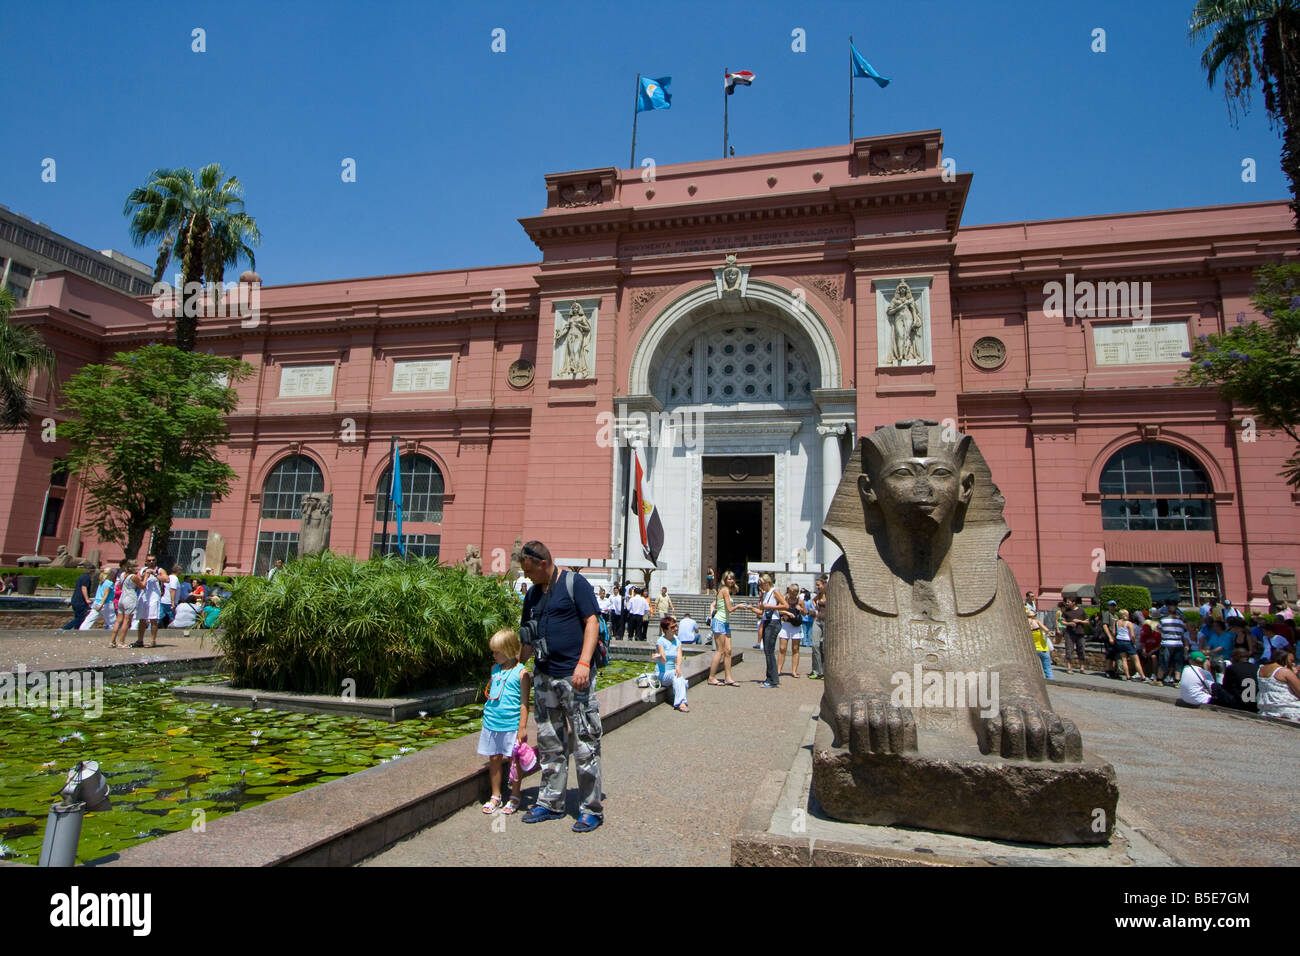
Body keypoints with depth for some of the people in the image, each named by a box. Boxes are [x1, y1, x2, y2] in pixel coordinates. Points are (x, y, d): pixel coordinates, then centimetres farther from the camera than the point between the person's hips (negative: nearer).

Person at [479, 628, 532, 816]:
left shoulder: (521, 673, -10)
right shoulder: (495, 669, 9)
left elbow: (524, 702, -10)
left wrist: (522, 727, -12)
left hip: (512, 725, -5)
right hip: (491, 723, 6)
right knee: (494, 759, 11)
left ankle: (515, 797, 20)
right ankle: (495, 796, 25)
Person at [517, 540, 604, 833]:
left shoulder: (574, 584, -6)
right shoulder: (533, 594, 14)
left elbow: (592, 622, -11)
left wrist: (583, 663, -19)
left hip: (574, 676, -7)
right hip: (545, 677, 7)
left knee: (585, 745, 0)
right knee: (550, 744, 15)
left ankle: (592, 809, 12)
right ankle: (551, 803, 28)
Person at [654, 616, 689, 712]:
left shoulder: (677, 640, 9)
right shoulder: (660, 641, -8)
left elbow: (679, 657, -5)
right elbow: (663, 661, -19)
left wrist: (678, 666, -28)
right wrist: (660, 656, -44)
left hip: (674, 672, 5)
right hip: (662, 674, -5)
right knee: (674, 674, -36)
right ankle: (680, 703, -45)